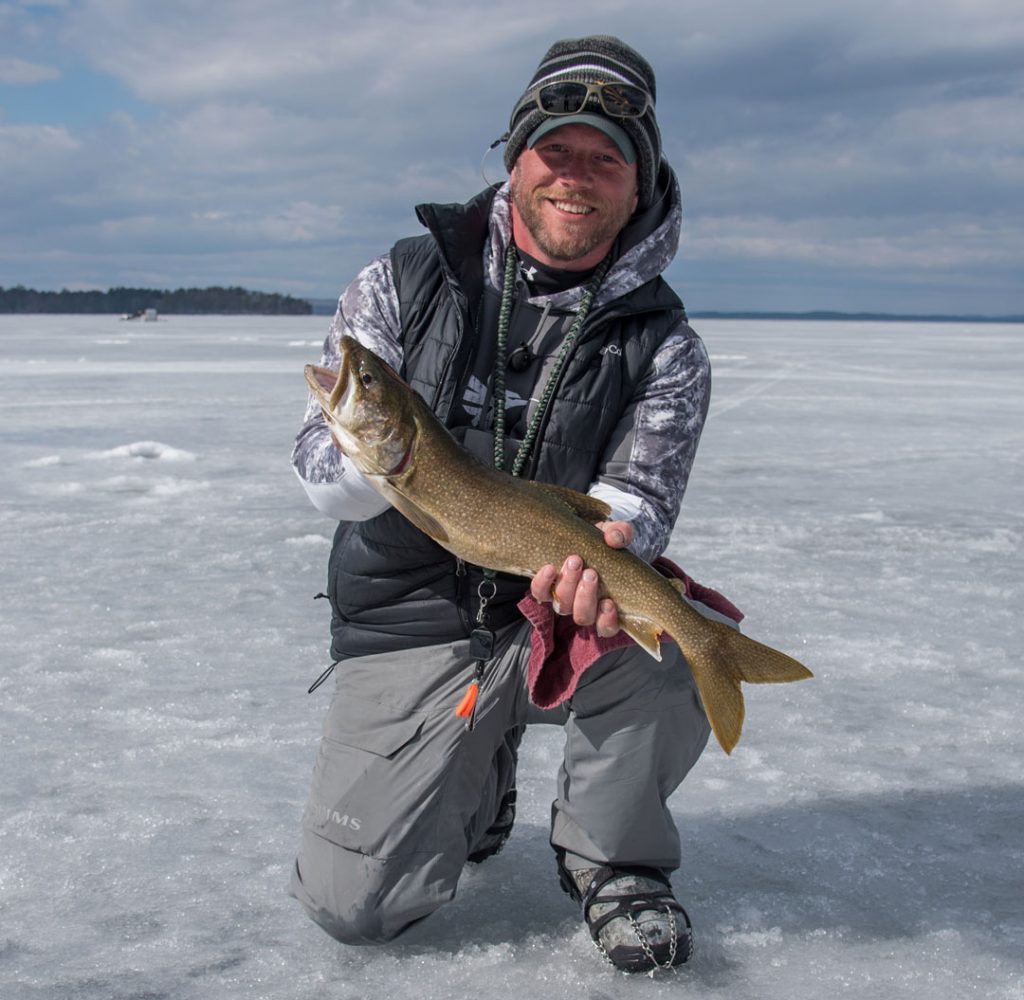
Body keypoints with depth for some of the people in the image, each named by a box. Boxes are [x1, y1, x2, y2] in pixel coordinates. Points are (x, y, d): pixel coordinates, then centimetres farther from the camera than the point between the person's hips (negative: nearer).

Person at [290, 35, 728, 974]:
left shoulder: (661, 343, -2)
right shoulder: (408, 281, -3)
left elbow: (639, 493, -12)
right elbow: (318, 471, -6)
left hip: (561, 617, 0)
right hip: (412, 620, 0)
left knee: (672, 632, -34)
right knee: (354, 904, -9)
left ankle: (612, 859, -4)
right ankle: (476, 777, 26)